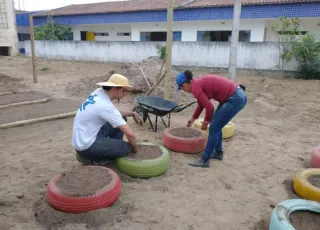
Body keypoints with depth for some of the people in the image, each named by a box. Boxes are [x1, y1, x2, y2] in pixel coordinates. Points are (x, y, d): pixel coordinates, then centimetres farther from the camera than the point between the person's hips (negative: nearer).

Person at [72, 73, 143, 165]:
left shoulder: (99, 92, -2)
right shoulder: (106, 106, -27)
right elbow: (130, 134, -25)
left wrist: (132, 113, 7)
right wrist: (134, 149, -6)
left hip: (85, 136, 9)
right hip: (86, 145, -9)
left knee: (121, 119, 9)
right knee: (127, 148, -8)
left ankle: (111, 149, 16)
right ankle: (90, 157, 2)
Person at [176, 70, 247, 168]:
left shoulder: (195, 88, -13)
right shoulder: (199, 83, 15)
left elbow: (210, 108, -17)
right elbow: (202, 103, 30)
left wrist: (205, 122, 1)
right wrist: (193, 118, 41)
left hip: (235, 98, -10)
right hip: (238, 95, 10)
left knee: (213, 128, -2)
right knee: (216, 124, 20)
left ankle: (205, 160, 7)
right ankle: (218, 152, 33)